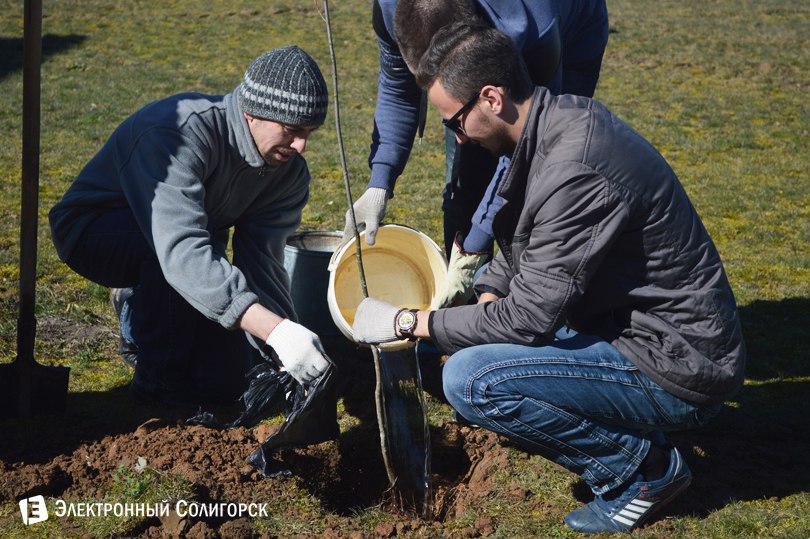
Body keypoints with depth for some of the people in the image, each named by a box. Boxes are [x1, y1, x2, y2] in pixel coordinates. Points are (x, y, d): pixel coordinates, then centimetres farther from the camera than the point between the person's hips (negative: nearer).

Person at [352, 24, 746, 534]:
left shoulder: (575, 173, -28)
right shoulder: (564, 116, 3)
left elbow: (528, 318, -23)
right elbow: (521, 242, 18)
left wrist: (408, 322, -13)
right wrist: (488, 294, 1)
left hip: (677, 369, -10)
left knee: (471, 380, -21)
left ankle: (642, 470, -4)